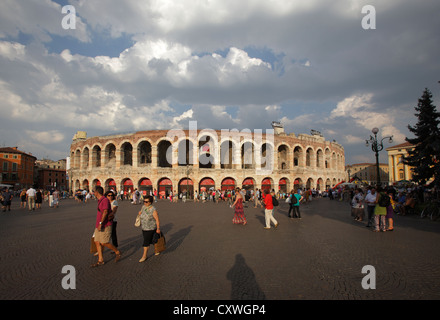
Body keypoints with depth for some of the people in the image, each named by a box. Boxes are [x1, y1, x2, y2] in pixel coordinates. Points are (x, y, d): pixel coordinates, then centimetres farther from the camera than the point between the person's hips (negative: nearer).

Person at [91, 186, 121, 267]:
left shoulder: (105, 200, -15)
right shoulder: (100, 201, 14)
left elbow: (105, 212, -25)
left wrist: (100, 223, -29)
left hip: (105, 225, -9)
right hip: (98, 225, 9)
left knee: (104, 243, -9)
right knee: (97, 242, 5)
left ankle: (117, 252, 10)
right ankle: (100, 260, 12)